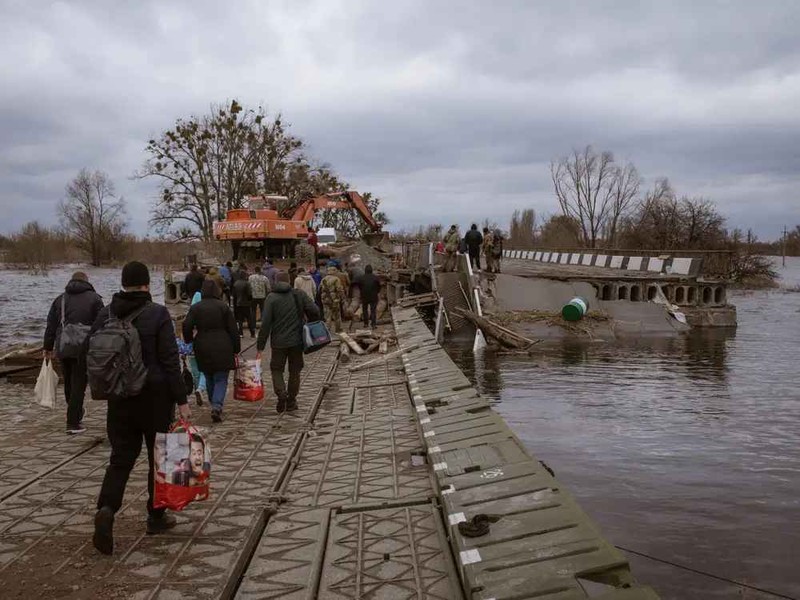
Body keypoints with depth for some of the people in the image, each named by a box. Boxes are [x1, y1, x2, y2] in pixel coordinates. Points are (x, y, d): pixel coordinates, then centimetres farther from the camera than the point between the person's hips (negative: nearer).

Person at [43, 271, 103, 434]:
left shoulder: (60, 299, 10)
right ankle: (73, 423, -1)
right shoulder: (94, 298, 0)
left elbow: (51, 326, 10)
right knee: (79, 384, -1)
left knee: (68, 383, 19)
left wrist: (48, 348, 16)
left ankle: (75, 414, 33)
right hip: (84, 349, -4)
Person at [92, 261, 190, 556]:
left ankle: (106, 509, -14)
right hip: (155, 398, -3)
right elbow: (170, 361, -14)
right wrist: (181, 401, -10)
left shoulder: (104, 315, 2)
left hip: (120, 399, 4)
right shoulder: (157, 314, -13)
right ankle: (156, 516, 22)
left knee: (121, 458, 9)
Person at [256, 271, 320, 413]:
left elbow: (265, 324, -10)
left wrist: (260, 347, -7)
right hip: (296, 341, 2)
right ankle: (291, 401, 19)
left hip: (278, 342, -2)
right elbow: (315, 311, -8)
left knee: (276, 369, 12)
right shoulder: (299, 295, 0)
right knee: (294, 370, 15)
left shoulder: (271, 298, -6)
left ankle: (281, 394, -11)